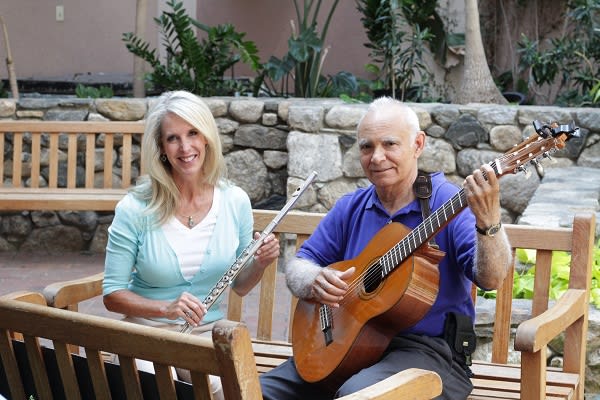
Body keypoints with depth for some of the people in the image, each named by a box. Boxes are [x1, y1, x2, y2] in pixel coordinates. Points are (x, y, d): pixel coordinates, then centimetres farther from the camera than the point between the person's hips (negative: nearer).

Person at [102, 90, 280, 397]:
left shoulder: (235, 201, -2)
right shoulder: (135, 209, -10)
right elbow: (112, 294, -6)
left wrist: (260, 263, -11)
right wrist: (166, 308, -22)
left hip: (210, 335, 2)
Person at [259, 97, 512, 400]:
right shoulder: (351, 208, 10)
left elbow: (490, 279, -20)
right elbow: (297, 266, 10)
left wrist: (488, 222, -40)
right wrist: (315, 280, -14)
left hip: (427, 349, -5)